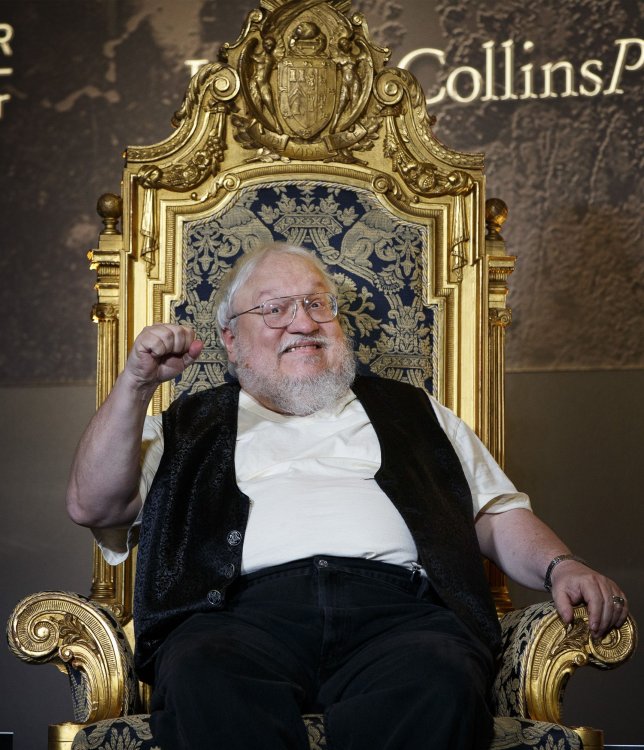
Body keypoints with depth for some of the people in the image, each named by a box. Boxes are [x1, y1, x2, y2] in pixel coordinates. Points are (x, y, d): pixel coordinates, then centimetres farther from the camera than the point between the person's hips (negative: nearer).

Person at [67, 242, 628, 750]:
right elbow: (93, 506, 16)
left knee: (441, 682, -37)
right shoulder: (192, 426, 29)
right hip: (247, 604, 0)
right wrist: (137, 383, 5)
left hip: (394, 603, 1)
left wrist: (560, 565, 5)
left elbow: (499, 516, 27)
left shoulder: (410, 412, 34)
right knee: (203, 677, -38)